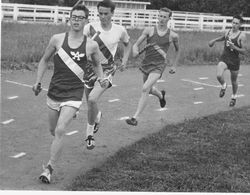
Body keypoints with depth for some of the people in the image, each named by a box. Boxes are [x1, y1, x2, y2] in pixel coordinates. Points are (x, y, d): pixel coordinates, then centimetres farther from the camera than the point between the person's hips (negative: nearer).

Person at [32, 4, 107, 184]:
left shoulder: (91, 45, -4)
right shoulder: (57, 39, -2)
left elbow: (97, 63, 17)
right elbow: (45, 60, 11)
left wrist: (101, 78, 0)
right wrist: (38, 81, 2)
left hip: (74, 93, -3)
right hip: (54, 91, 3)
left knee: (60, 131, -17)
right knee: (53, 130, 17)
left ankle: (49, 168, -7)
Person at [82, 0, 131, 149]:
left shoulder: (120, 30, -3)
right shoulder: (90, 28, -10)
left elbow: (127, 44, 17)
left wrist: (125, 60, 5)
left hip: (107, 70, -2)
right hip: (90, 68, 2)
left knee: (92, 99, -23)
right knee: (91, 102, 14)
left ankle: (89, 133, -3)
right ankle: (97, 116, 53)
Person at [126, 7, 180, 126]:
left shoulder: (173, 36, 0)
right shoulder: (149, 31, 1)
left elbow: (177, 50, 19)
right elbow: (136, 44, 0)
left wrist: (174, 65, 17)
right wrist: (135, 51, -23)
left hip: (159, 65, -4)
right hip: (146, 63, 4)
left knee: (145, 89, -21)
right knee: (150, 90, 22)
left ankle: (135, 118, -20)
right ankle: (161, 95, 59)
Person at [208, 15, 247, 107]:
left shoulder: (242, 35, -11)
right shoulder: (228, 32, 3)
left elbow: (244, 51, -14)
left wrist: (234, 47, -26)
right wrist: (215, 40, 23)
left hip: (234, 60, -2)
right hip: (224, 58, 2)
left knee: (234, 81, 14)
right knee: (219, 76, -23)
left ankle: (234, 97, 42)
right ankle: (223, 86, 12)